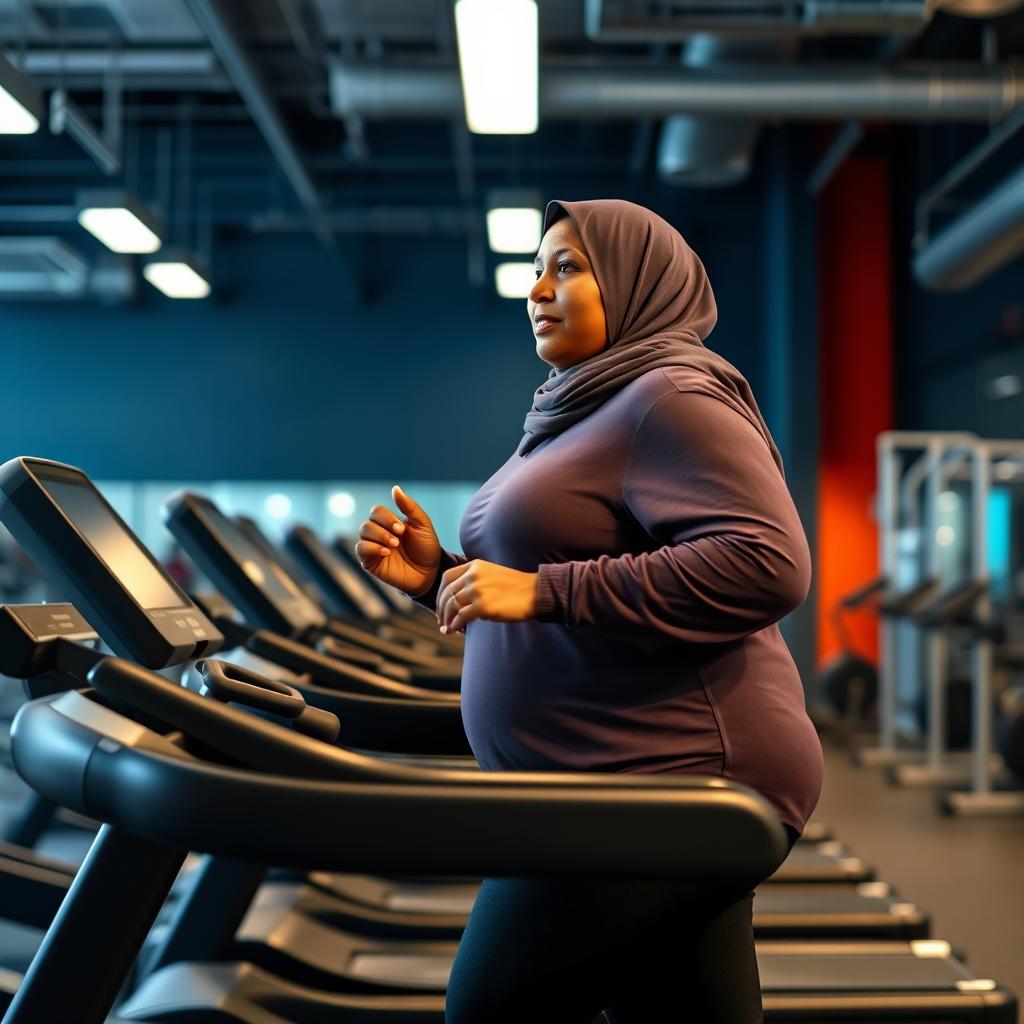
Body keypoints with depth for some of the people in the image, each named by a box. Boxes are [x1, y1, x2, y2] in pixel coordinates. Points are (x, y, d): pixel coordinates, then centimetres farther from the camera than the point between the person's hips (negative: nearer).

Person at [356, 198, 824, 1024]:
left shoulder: (674, 398, -10)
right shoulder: (581, 414, 19)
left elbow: (767, 566, -25)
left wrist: (543, 589, -25)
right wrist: (441, 577, 6)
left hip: (667, 781, -9)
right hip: (616, 782, 10)